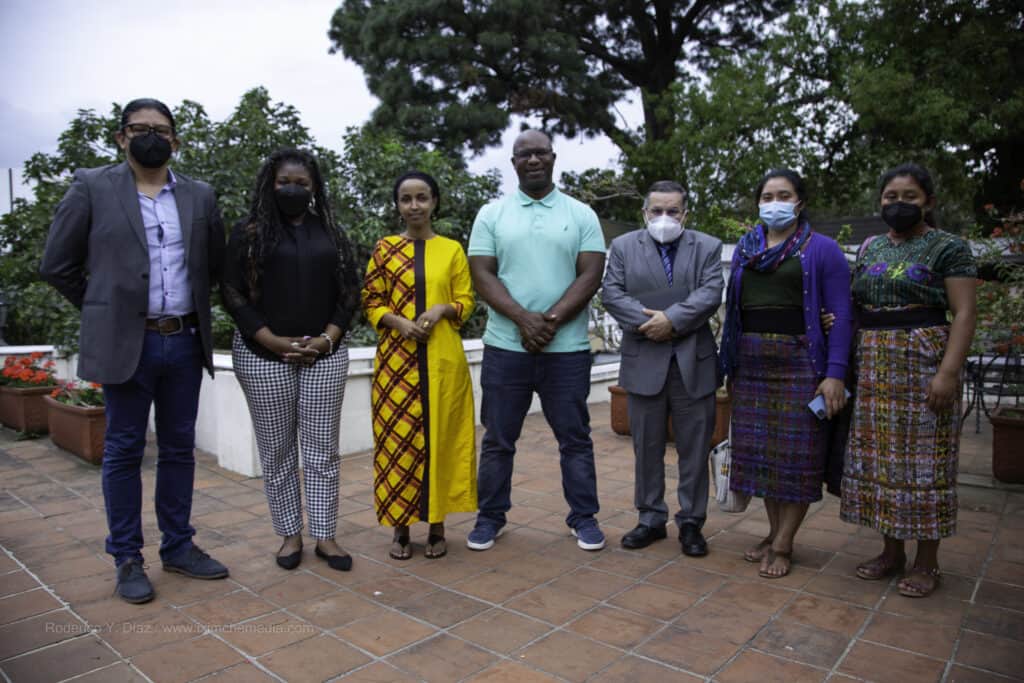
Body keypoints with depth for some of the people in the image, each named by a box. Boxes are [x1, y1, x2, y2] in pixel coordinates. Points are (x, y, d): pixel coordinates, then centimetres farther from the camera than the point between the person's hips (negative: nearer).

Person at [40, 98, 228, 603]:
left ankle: (178, 547, 23)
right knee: (124, 451, 6)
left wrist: (188, 302, 12)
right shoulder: (91, 187, 0)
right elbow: (56, 264, 3)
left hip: (185, 342, 3)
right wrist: (103, 309, 6)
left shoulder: (200, 196, 8)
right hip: (126, 343, -3)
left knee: (179, 448, 10)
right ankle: (127, 559, 18)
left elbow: (216, 263, 18)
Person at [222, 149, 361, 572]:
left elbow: (350, 292, 7)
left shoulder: (331, 234, 10)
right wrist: (275, 341, -11)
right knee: (277, 450, 6)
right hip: (263, 355, -1)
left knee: (322, 449, 3)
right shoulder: (249, 231, 3)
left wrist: (325, 339, -6)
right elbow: (233, 293, -3)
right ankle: (290, 535, 19)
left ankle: (325, 536, 13)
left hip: (325, 354, 2)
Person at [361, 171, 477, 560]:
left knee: (440, 438, 4)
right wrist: (398, 321, -13)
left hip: (443, 361, 0)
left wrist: (441, 310, -14)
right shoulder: (384, 249, 7)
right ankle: (400, 528, 15)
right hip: (396, 360, 0)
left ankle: (437, 527, 16)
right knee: (398, 440, 2)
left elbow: (466, 303, 6)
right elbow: (371, 304, 5)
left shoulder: (452, 250, 8)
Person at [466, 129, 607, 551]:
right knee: (498, 438, 9)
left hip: (567, 348, 0)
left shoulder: (581, 215, 6)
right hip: (505, 346, 1)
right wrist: (523, 319, -15)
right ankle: (491, 516, 25)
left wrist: (551, 320, -15)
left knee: (575, 437, 8)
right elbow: (482, 274, -2)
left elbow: (590, 275, -2)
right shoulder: (491, 214, 7)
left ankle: (584, 517, 23)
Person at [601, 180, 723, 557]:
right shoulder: (623, 246, 7)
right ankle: (651, 518, 23)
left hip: (693, 362, 0)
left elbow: (710, 294, -6)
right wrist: (649, 324, -14)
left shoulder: (707, 247, 7)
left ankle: (691, 522, 20)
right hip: (643, 362, 0)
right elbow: (612, 293, -2)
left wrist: (672, 320, -17)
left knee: (695, 448, 6)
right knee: (647, 447, 9)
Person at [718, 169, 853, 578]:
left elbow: (841, 314, -5)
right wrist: (729, 366, 9)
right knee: (759, 449, 8)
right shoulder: (744, 250, 13)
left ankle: (783, 545, 10)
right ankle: (774, 533, 22)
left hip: (799, 362, -4)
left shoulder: (822, 250, 1)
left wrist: (836, 374, -14)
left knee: (796, 453, -1)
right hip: (751, 364, 5)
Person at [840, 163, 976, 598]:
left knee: (922, 456, 0)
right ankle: (891, 551, 22)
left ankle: (927, 562, 14)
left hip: (923, 364, -5)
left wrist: (948, 373, -19)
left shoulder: (948, 248, -3)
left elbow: (964, 313, -9)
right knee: (881, 454, 9)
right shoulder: (870, 247, 14)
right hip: (874, 367, 6)